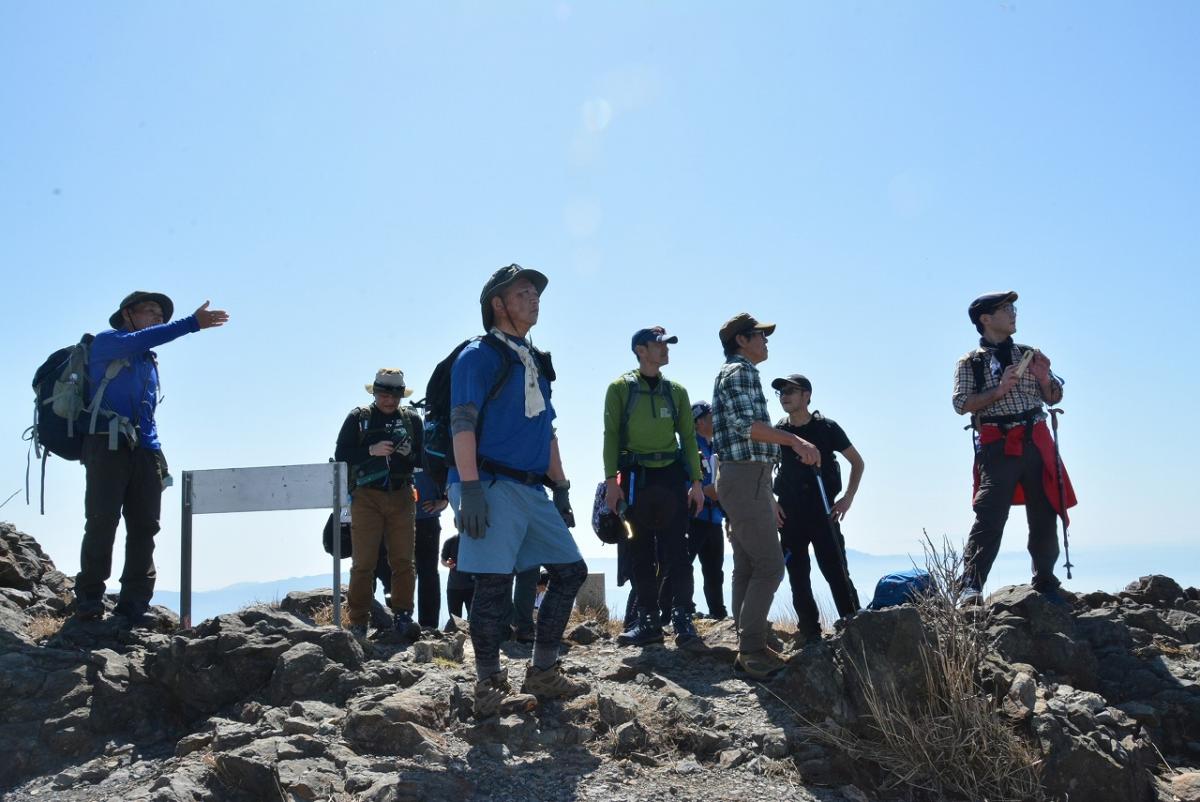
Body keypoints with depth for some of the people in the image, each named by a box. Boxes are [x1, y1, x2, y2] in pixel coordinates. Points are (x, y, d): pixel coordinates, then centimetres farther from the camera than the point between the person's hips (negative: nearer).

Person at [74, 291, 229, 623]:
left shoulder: (149, 362, 26)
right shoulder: (106, 342, 6)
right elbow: (141, 341, -17)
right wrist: (192, 323, -25)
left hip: (144, 451, 6)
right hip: (108, 446, -6)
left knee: (144, 527, -2)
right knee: (102, 522, -10)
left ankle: (133, 605, -1)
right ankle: (88, 600, -2)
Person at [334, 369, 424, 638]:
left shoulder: (411, 419, 12)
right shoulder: (358, 418, 7)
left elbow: (425, 458, 12)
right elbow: (341, 455, 0)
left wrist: (410, 453, -10)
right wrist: (371, 450, -14)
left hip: (401, 497, 2)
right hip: (366, 497, -2)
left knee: (403, 560, -1)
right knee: (363, 563, -4)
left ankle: (402, 616, 3)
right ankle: (358, 623, 0)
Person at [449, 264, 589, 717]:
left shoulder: (536, 363, 21)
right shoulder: (479, 356, -3)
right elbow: (462, 424, -12)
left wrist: (560, 488, 19)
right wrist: (470, 489, -21)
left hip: (533, 489, 8)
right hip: (492, 487, -8)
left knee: (570, 570, 8)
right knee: (494, 583, -8)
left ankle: (543, 674, 18)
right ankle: (489, 688, 5)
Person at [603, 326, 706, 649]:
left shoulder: (676, 391, 10)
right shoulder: (620, 388, 2)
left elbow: (688, 437, 10)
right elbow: (611, 435, -2)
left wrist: (696, 482, 3)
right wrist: (611, 481, -10)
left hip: (671, 476, 2)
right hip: (635, 477, -1)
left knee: (675, 550, -3)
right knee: (641, 553, 4)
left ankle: (683, 619, 0)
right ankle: (648, 621, 11)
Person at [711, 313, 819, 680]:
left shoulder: (744, 374, 24)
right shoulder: (738, 371, -6)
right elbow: (745, 424, -21)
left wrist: (768, 501, 25)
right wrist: (795, 440, -27)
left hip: (746, 477, 11)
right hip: (746, 475, -11)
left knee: (748, 567, 10)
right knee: (769, 565, -13)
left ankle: (749, 648, 14)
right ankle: (752, 650, -11)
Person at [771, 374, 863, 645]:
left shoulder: (826, 428, -2)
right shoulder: (776, 432, 5)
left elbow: (857, 462, 6)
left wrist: (848, 498, -5)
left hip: (823, 512, -3)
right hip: (790, 516, 3)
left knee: (836, 572, -8)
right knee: (798, 577, 4)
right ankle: (809, 631, 13)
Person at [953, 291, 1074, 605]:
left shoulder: (1029, 355, 17)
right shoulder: (970, 363, 6)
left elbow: (1054, 397, 18)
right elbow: (961, 403, -6)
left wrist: (1044, 379, -3)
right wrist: (998, 391, -16)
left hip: (1036, 443, 4)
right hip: (997, 447, -4)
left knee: (1045, 517, 7)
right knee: (989, 517, -15)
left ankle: (1045, 584, 21)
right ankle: (970, 587, -17)